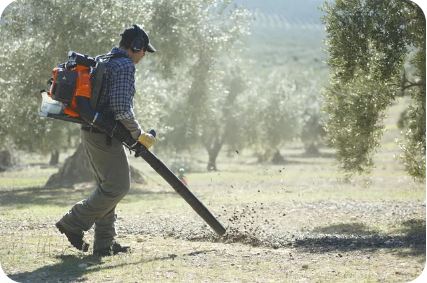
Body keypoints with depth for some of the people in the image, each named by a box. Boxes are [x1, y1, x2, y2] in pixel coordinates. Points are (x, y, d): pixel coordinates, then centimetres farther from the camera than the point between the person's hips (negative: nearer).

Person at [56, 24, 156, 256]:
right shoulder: (124, 66, -13)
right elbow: (122, 108, -22)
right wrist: (139, 134, -10)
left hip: (90, 131, 10)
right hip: (105, 135, -10)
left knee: (108, 186, 13)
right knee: (118, 186, -6)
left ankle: (104, 243, 13)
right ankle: (73, 223, -3)